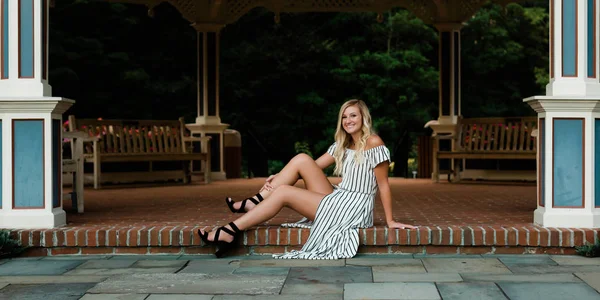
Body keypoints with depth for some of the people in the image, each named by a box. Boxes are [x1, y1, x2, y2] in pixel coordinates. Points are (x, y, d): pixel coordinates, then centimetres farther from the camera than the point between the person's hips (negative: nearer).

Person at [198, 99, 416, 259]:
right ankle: (254, 203, -6)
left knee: (283, 192, -14)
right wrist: (279, 176, -2)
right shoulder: (343, 145, 15)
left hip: (353, 210, -7)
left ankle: (229, 233, -13)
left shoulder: (373, 143, -10)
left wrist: (389, 220, -11)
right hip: (338, 201, 8)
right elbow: (315, 165, 11)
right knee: (302, 159, -5)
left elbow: (383, 184, -10)